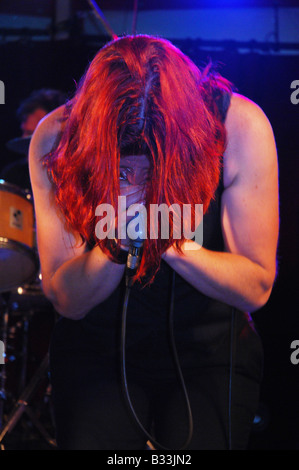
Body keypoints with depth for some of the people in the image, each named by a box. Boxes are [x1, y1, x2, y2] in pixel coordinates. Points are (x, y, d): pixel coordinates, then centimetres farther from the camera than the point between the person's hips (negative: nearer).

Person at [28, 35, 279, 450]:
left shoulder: (239, 126, -21)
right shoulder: (56, 139, -19)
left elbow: (256, 288, -16)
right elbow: (66, 300, -14)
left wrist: (170, 241, -31)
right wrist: (115, 245, -34)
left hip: (209, 352, 0)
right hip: (96, 350, 1)